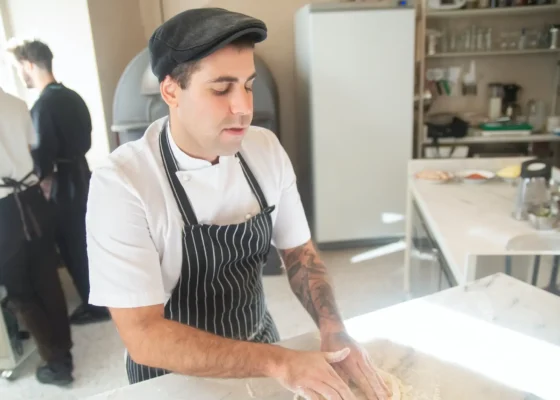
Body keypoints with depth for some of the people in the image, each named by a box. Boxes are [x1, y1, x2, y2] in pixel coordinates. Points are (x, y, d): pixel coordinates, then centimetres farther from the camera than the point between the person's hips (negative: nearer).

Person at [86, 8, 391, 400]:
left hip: (259, 345, 4)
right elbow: (143, 334, -27)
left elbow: (299, 253, -3)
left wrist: (334, 331, -18)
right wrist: (277, 362, -31)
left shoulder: (266, 149, -12)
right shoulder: (120, 183, -27)